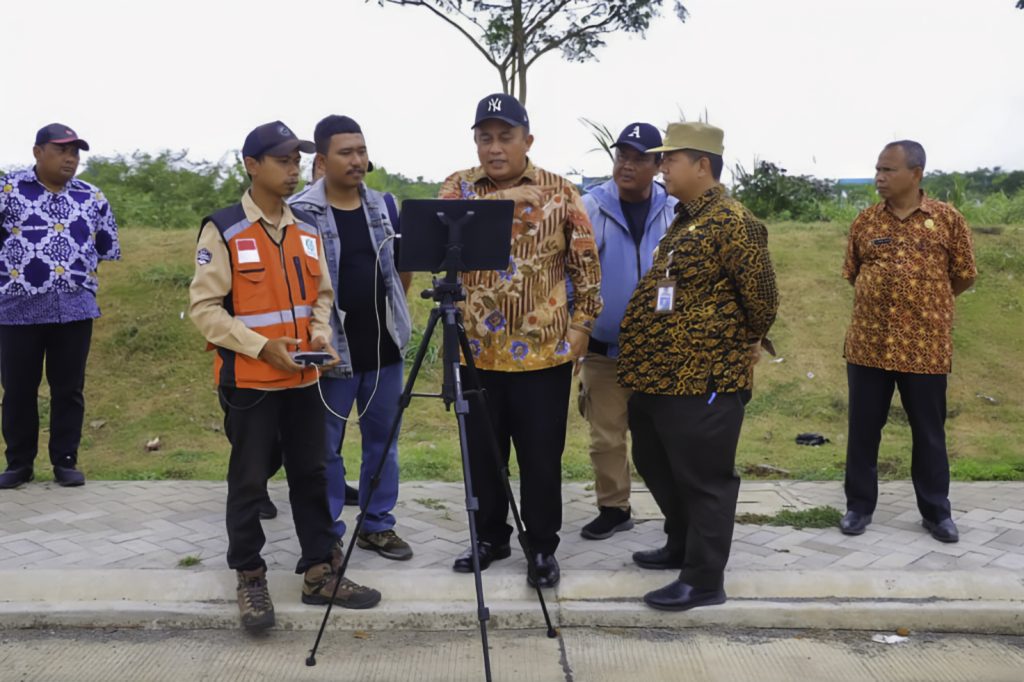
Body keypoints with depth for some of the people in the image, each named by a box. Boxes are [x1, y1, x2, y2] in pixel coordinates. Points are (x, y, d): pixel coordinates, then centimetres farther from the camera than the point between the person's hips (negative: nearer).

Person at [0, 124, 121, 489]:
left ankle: (65, 461, 16)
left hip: (74, 307, 2)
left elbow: (108, 248, 17)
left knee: (69, 387, 6)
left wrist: (82, 273, 12)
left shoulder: (92, 198, 9)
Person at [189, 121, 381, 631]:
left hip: (303, 378, 6)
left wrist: (320, 338, -3)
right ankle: (250, 579, 19)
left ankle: (320, 573, 21)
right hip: (248, 380, -5)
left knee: (311, 475, 11)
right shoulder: (223, 229, -9)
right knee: (248, 482, 4)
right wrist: (263, 346, -19)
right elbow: (204, 306, -11)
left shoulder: (308, 230, 9)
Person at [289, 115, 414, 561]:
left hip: (384, 345, 5)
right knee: (325, 448, 6)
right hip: (330, 349, -5)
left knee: (383, 439, 14)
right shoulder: (300, 213, -9)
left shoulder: (383, 205, 7)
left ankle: (378, 525, 28)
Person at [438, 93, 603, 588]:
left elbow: (586, 264, 2)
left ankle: (542, 548, 23)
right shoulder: (459, 187, 6)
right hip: (477, 349, 2)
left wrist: (582, 322, -3)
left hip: (543, 349, -2)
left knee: (541, 456, 6)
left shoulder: (561, 192, -1)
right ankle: (489, 537, 32)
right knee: (482, 453, 14)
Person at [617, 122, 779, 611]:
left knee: (701, 478, 0)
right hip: (658, 373, 10)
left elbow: (761, 295, -15)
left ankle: (704, 580, 11)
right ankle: (681, 546, 38)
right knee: (657, 466, 20)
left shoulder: (732, 222, -16)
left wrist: (748, 343, 0)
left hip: (704, 377, -10)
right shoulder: (684, 220, 15)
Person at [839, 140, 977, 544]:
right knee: (863, 428, 9)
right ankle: (859, 505, 23)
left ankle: (936, 511, 25)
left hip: (924, 347, -2)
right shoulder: (865, 221, 3)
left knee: (929, 432, 10)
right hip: (867, 344, 2)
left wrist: (926, 305, 11)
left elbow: (964, 277, 5)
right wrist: (881, 300, 10)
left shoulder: (947, 220, -3)